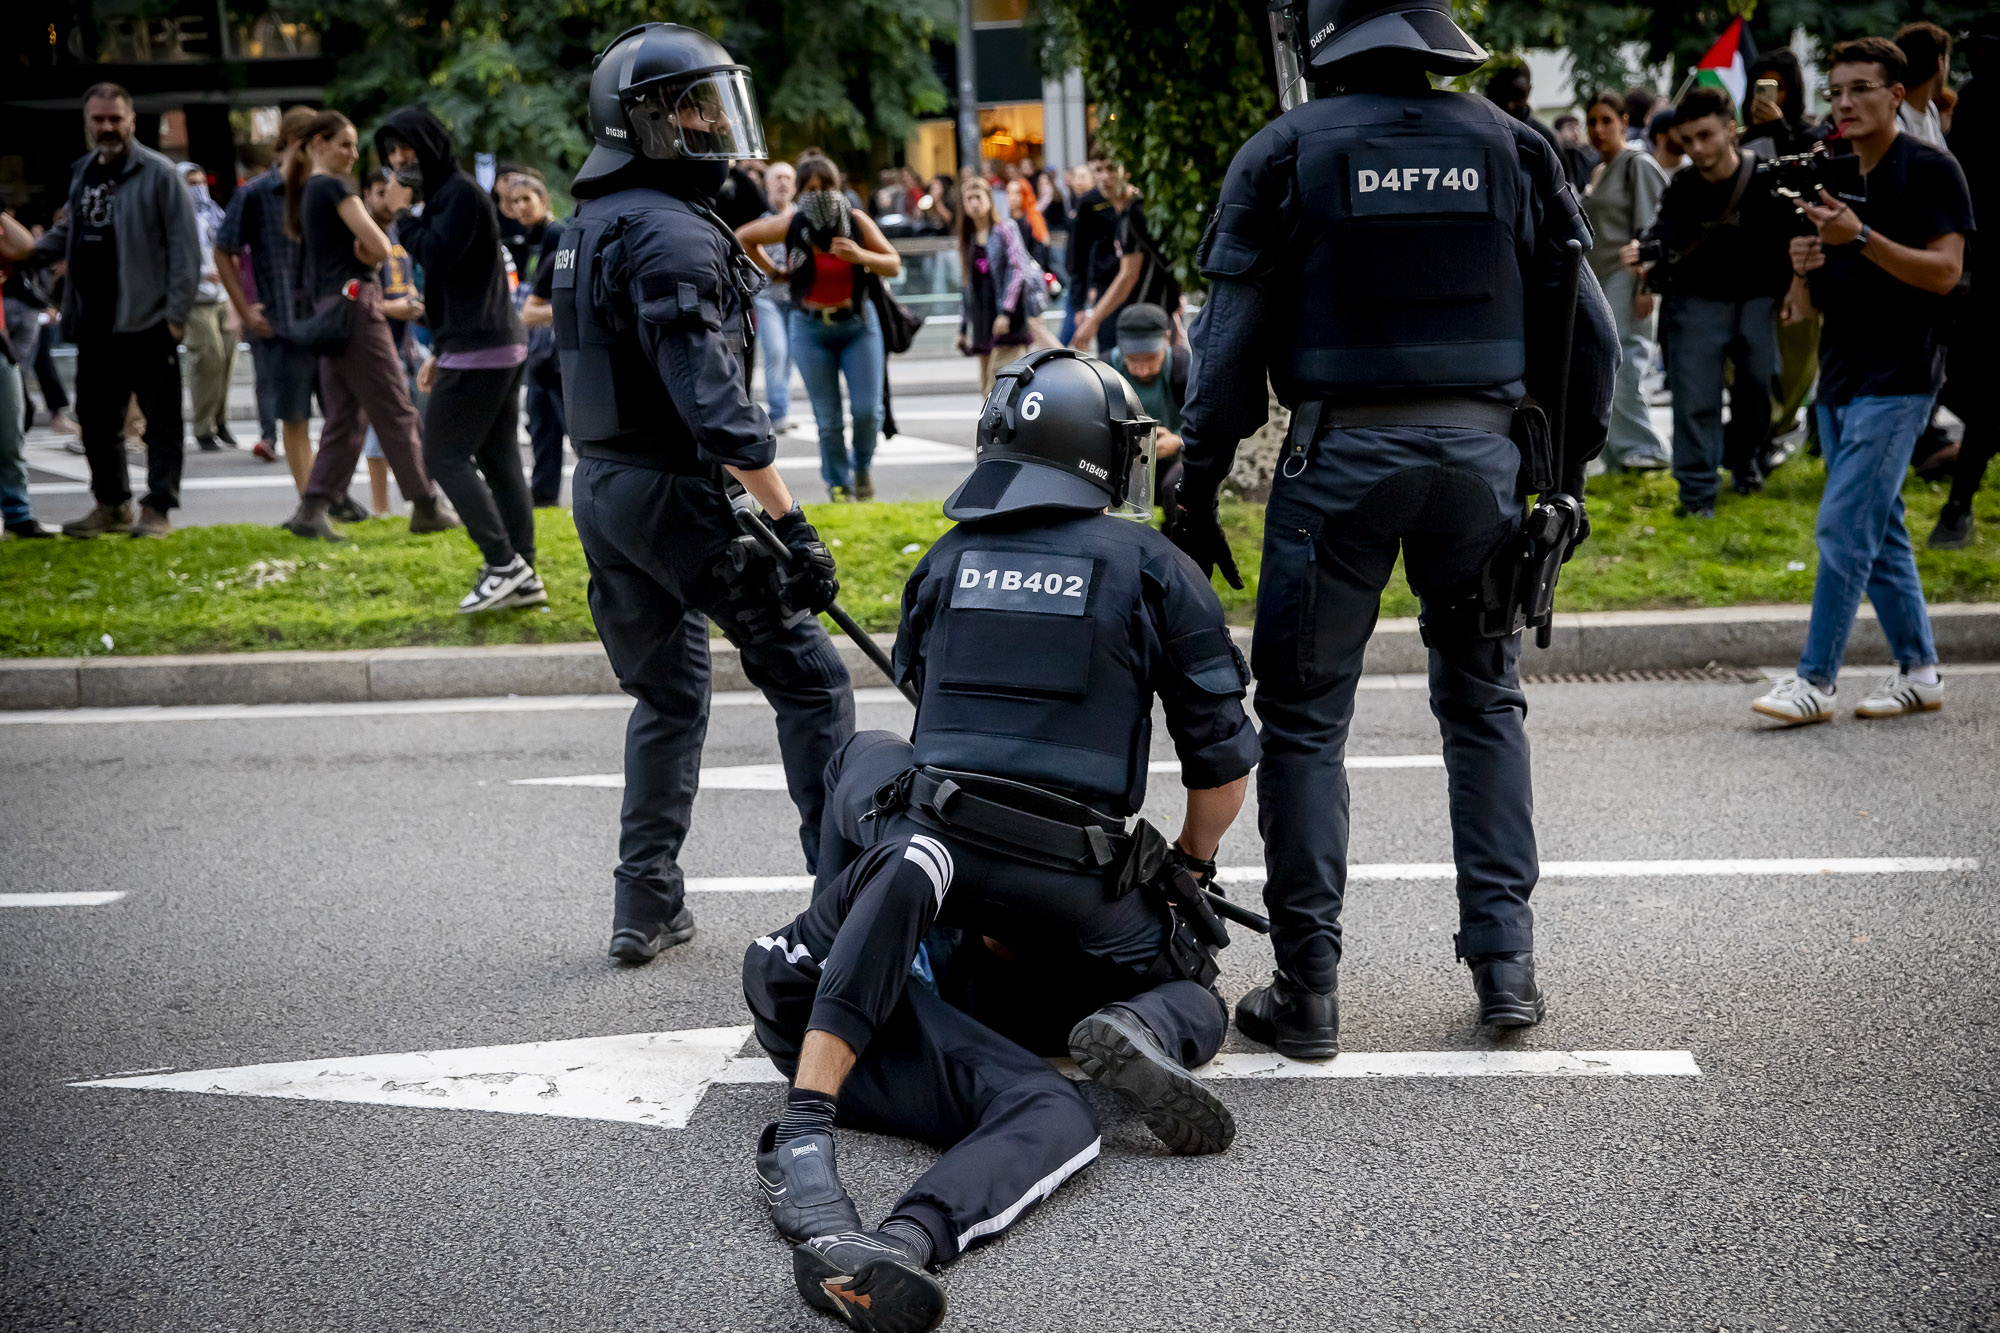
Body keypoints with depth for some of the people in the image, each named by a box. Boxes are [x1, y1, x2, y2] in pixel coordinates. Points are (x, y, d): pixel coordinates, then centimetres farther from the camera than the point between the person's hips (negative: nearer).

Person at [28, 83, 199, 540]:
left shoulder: (158, 174, -8)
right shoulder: (82, 173, 14)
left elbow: (184, 245, -11)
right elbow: (68, 231, 27)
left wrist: (176, 313, -16)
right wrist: (28, 253, 10)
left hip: (146, 322, -7)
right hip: (94, 323, 7)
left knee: (160, 418, -1)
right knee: (95, 417, 13)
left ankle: (157, 509, 4)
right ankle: (111, 505, 24)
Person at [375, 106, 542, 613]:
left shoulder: (462, 193, -10)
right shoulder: (444, 194, 22)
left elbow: (437, 257, -22)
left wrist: (402, 213, -8)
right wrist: (440, 353, 25)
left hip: (479, 347, -10)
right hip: (502, 344, 10)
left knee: (443, 455, -8)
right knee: (498, 458, 7)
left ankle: (503, 563, -11)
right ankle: (523, 574, 7)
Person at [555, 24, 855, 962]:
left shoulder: (589, 225, 15)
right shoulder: (670, 232, -16)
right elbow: (712, 396, -25)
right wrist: (790, 523, -26)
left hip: (600, 488, 10)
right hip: (675, 491, -9)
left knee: (666, 698, 18)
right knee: (808, 680, -1)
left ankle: (647, 906, 19)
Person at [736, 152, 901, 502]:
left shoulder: (856, 221, -9)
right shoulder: (791, 226, -10)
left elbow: (894, 265, -4)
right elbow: (743, 236, 7)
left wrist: (861, 256, -22)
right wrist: (774, 273, 6)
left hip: (858, 324, 0)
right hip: (811, 330, 0)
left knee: (867, 409, -7)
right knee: (828, 419, 1)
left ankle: (862, 466, 21)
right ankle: (838, 484, 18)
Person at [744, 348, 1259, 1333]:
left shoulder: (945, 560, 13)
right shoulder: (1151, 566, 4)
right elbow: (1226, 759, 6)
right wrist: (1190, 868, 25)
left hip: (929, 841, 0)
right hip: (1072, 884, 0)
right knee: (1193, 989, 25)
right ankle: (1140, 1029, -13)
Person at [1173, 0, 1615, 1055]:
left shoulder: (1285, 152, 0)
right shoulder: (1509, 146, 9)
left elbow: (1230, 345, -4)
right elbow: (1585, 334, 9)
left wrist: (1197, 496, 2)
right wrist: (1563, 472, 18)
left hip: (1341, 452, -3)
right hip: (1482, 448, 3)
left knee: (1305, 720, 5)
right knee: (1485, 704, 16)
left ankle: (1307, 988, 6)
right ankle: (1504, 965, 15)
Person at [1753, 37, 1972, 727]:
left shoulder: (1930, 169, -6)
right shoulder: (1831, 179, 15)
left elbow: (1945, 271, -16)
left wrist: (1861, 238, -25)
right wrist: (1805, 266, -7)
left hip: (1896, 381, -8)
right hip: (1839, 378, 8)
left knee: (1843, 529, -12)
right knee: (1880, 534, 11)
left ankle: (1815, 680, -8)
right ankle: (1918, 670, 20)